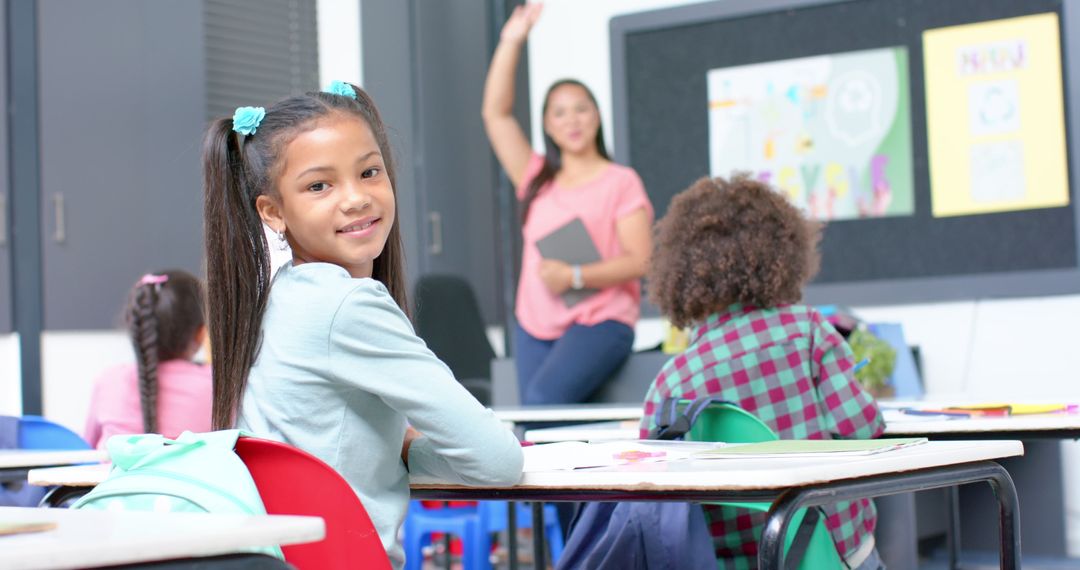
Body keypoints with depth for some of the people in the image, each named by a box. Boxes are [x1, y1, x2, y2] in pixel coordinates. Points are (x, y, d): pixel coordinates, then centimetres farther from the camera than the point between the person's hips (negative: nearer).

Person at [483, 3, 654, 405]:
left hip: (600, 322, -5)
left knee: (543, 399, -29)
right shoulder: (537, 179, 14)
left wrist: (574, 276, -15)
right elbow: (496, 114, 9)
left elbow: (641, 260, -6)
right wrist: (511, 42, 3)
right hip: (534, 327, 5)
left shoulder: (620, 182, 2)